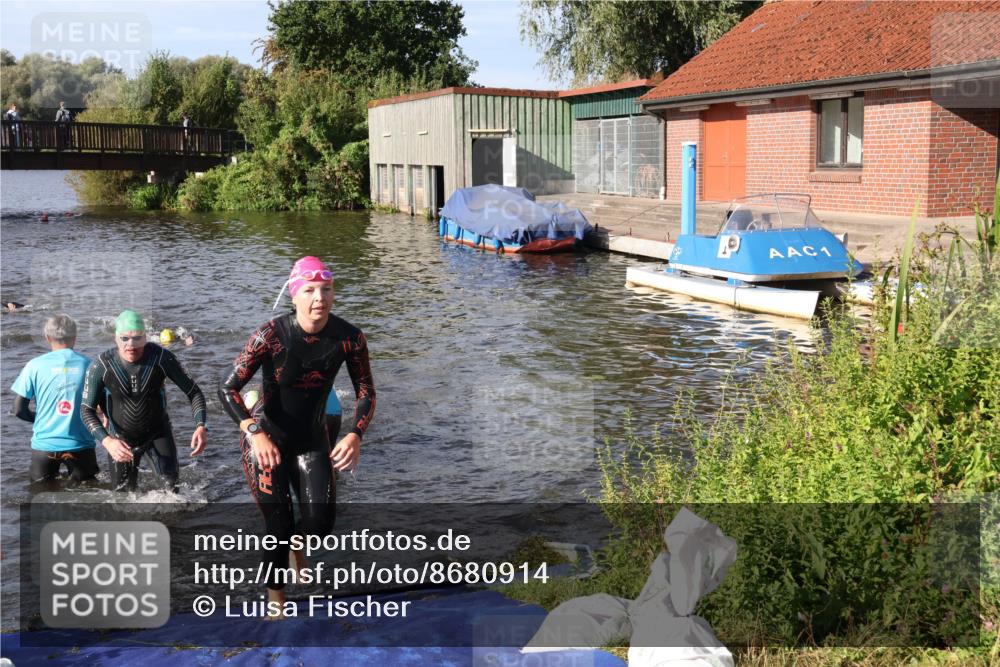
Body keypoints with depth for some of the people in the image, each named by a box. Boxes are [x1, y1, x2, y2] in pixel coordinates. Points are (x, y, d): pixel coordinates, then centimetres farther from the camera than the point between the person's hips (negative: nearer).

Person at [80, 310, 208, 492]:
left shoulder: (162, 358, -22)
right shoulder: (101, 366, -21)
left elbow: (193, 392, -15)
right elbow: (87, 410, -14)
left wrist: (201, 426, -31)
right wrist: (106, 440, -31)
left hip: (158, 433, 0)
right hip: (121, 439, 0)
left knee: (171, 488, -12)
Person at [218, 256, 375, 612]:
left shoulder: (349, 338, -15)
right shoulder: (271, 334, -24)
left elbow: (366, 392, -4)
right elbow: (227, 389, -21)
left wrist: (355, 435, -21)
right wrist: (256, 434, -34)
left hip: (313, 439, 3)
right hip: (266, 438, -3)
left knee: (320, 525, -3)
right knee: (279, 529, -1)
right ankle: (275, 597, 27)